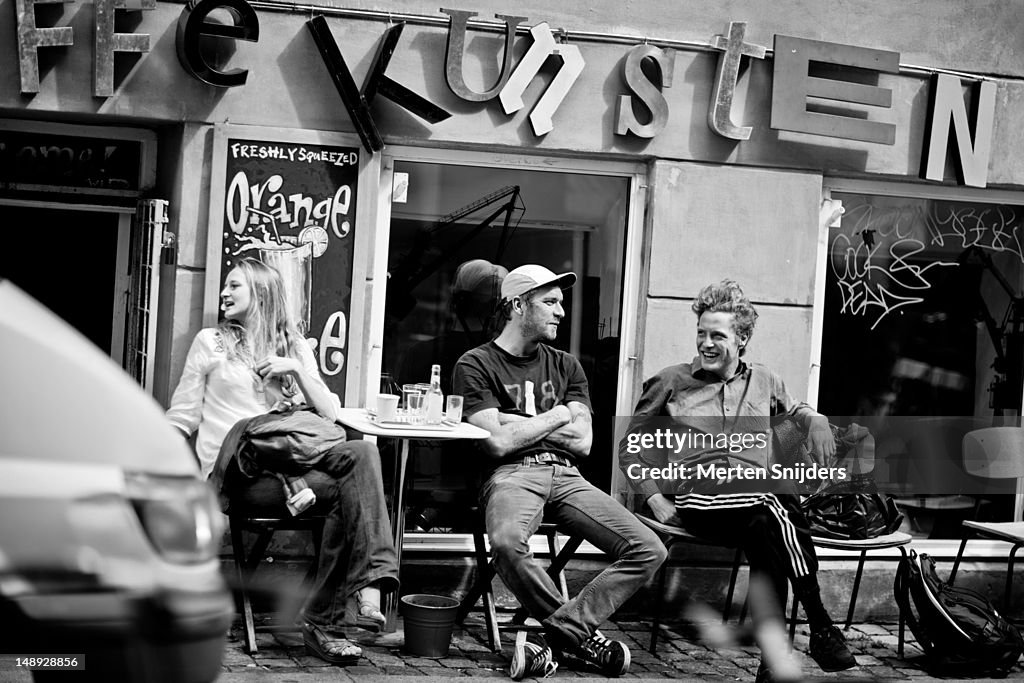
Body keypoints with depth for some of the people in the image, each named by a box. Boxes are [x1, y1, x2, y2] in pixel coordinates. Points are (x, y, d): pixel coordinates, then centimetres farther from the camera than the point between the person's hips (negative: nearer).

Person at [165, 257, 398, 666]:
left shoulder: (295, 346, 23)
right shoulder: (210, 342, 17)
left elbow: (330, 413, 13)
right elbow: (181, 418, 14)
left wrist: (296, 370, -1)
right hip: (236, 469, -4)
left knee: (362, 453, -30)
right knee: (346, 491, -30)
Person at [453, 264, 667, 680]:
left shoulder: (565, 366, 21)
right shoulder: (476, 365, 5)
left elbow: (582, 442, 8)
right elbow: (498, 442, -8)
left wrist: (518, 423, -1)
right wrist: (557, 416, 3)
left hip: (565, 475, 5)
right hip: (511, 475, -5)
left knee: (649, 550, -15)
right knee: (508, 542, -40)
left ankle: (557, 636, -21)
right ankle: (583, 636, -19)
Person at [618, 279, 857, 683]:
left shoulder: (763, 382, 22)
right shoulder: (671, 383, 13)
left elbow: (795, 410, 43)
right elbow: (630, 448, 16)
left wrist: (816, 421, 17)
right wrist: (655, 498, 0)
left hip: (757, 496, 3)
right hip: (698, 497, -2)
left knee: (766, 530, -38)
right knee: (775, 509, -36)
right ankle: (820, 627, -34)